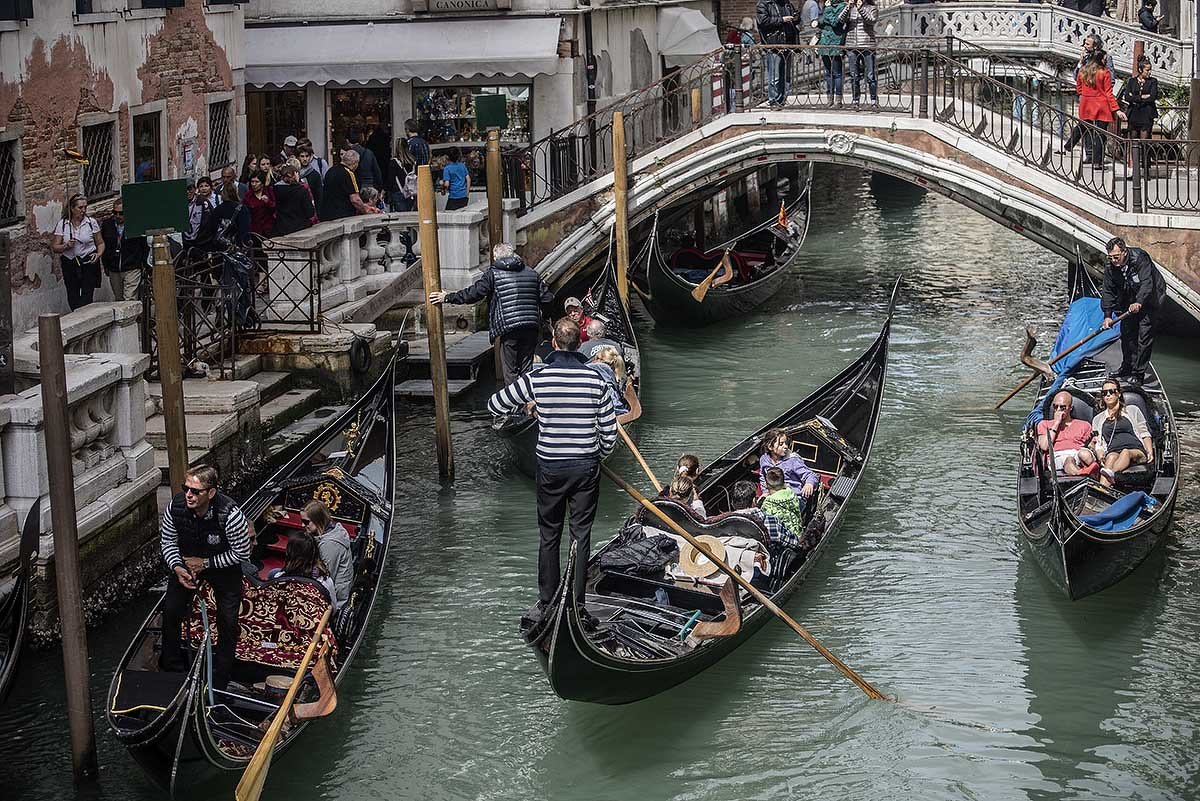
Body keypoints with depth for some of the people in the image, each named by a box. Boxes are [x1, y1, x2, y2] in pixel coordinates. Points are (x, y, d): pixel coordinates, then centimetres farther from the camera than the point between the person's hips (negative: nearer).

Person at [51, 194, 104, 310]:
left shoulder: (91, 222, 0)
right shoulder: (62, 224, 0)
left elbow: (100, 243, 8)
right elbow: (54, 247, 2)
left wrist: (99, 254, -12)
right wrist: (66, 246, -18)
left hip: (89, 263, -1)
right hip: (69, 264, 1)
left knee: (86, 298, -9)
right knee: (73, 300, 4)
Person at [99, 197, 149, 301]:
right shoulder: (106, 225, 8)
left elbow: (146, 246, 4)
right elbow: (102, 246, 18)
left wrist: (144, 264, 1)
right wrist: (106, 265, 15)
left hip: (132, 269, -4)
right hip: (114, 271, 4)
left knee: (130, 300, -13)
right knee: (118, 300, 9)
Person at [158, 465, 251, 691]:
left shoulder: (230, 515, -36)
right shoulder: (176, 507, -24)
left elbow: (242, 553, -22)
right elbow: (168, 541, -6)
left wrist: (206, 563, -21)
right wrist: (177, 568, -22)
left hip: (223, 568, -3)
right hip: (187, 564, 3)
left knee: (228, 621, -2)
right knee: (171, 609, 1)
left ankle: (220, 679, 16)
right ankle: (171, 666, 24)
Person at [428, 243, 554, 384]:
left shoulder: (493, 274, 0)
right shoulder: (532, 273, 14)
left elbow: (474, 293, -7)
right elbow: (547, 297, 14)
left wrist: (448, 297, 1)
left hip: (509, 329, -4)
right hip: (532, 328, 4)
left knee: (510, 370, 4)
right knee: (526, 369, 13)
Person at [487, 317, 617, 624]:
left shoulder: (537, 378, -10)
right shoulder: (595, 379, -7)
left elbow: (495, 405, -1)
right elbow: (610, 430, -1)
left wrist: (527, 405, 17)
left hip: (550, 468, 0)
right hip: (586, 466, 0)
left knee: (549, 536, 12)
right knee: (581, 536, 7)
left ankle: (547, 604, 17)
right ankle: (577, 605, 7)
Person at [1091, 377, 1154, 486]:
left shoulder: (1132, 411, 23)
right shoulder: (1097, 420, 27)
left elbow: (1144, 434, 19)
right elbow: (1098, 444, 21)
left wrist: (1150, 452, 1)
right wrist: (1100, 455, -3)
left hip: (1136, 451, 0)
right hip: (1113, 451, 0)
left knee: (1126, 452, -39)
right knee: (1112, 457, -38)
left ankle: (1110, 473, -72)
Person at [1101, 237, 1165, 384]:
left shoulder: (1140, 258, -30)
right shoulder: (1111, 268, -11)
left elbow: (1147, 283, -38)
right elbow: (1108, 291, -8)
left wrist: (1139, 302, -53)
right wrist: (1107, 315, -19)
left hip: (1149, 298, -6)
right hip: (1129, 301, 6)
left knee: (1144, 333, -11)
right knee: (1127, 332, 9)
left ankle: (1139, 371, -6)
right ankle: (1127, 367, 26)